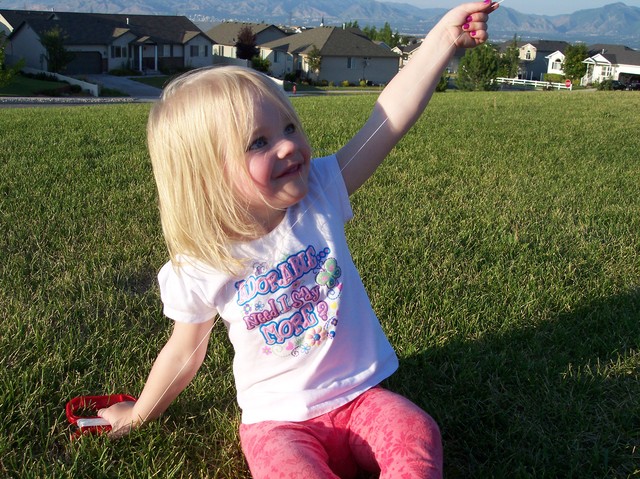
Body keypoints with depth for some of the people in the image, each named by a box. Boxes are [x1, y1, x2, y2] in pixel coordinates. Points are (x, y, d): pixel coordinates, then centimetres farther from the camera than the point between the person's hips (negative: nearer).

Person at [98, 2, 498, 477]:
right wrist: (139, 414, 19)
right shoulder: (202, 272, -13)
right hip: (278, 419, -1)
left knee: (417, 436, -25)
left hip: (359, 394, 2)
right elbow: (184, 353, 5)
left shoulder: (320, 195, -9)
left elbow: (387, 119, -16)